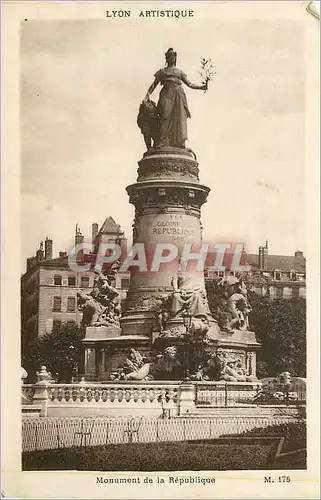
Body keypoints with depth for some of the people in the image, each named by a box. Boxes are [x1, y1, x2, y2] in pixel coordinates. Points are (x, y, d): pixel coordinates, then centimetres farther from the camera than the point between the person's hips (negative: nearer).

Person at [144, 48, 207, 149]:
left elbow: (189, 84, 22)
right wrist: (147, 95, -3)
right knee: (165, 117, -19)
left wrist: (201, 87, 8)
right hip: (167, 95, -2)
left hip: (179, 95, 3)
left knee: (179, 119, -11)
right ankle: (160, 145, -26)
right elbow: (154, 84, 13)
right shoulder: (162, 71, 21)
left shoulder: (180, 72, 27)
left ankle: (179, 144, -17)